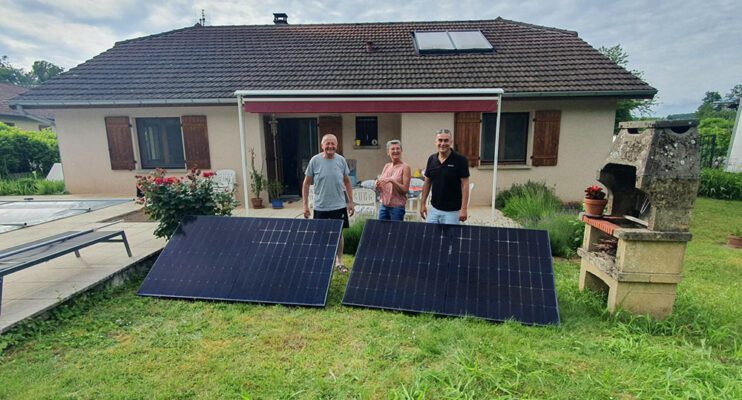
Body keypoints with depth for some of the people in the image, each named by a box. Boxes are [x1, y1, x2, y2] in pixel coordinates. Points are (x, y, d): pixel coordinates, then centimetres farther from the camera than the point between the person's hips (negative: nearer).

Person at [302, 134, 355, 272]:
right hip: (320, 207, -1)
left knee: (339, 233, 12)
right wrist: (305, 205, -4)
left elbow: (347, 182, 8)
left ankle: (339, 262, 28)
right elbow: (306, 184, -1)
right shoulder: (315, 160, -6)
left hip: (339, 205, 2)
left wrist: (351, 202, 6)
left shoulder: (341, 160, 0)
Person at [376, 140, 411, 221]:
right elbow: (379, 189, 13)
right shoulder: (387, 166, 10)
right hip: (384, 206, 5)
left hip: (397, 207, -5)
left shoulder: (405, 167, -6)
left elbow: (405, 190, -13)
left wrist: (392, 180, -23)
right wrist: (377, 185, -9)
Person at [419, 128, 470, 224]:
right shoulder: (431, 159, 4)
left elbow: (465, 185, -10)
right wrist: (422, 203, 8)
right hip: (434, 209, 4)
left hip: (452, 211, -4)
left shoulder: (460, 160, -10)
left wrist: (464, 208, -15)